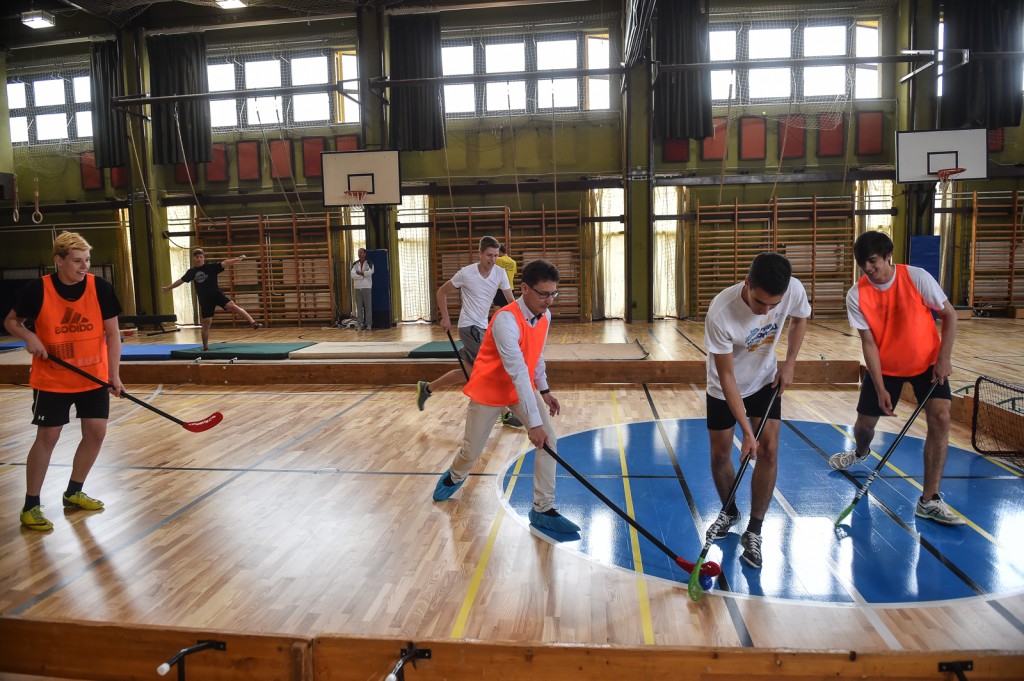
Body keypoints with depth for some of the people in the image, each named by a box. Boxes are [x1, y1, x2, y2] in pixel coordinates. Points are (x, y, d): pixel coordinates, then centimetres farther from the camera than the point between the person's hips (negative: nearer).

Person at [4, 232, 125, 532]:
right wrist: (29, 336, -19)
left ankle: (73, 492, 25)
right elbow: (11, 321, 3)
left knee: (96, 432, 3)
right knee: (47, 437, -2)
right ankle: (31, 506, 13)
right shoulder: (38, 290, -12)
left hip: (94, 377, 3)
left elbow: (112, 332, -4)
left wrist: (114, 374, -10)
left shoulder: (101, 288, -9)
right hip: (52, 380, -2)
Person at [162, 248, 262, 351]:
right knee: (205, 324, 6)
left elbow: (225, 263, -18)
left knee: (232, 306, -28)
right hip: (205, 300, 3)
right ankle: (205, 347, 18)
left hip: (217, 294, -3)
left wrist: (238, 259, -33)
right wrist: (168, 288, 34)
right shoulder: (191, 271, 6)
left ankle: (253, 323, -36)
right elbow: (181, 281, 22)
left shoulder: (211, 266, -5)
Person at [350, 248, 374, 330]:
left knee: (368, 306, -3)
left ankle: (368, 324, 0)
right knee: (359, 306, 4)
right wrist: (364, 274, -9)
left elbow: (370, 272, -16)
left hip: (367, 287, -3)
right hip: (357, 287, 3)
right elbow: (353, 275, -3)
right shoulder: (355, 264, 11)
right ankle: (359, 323, 7)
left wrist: (359, 273, -8)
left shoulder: (369, 263, 3)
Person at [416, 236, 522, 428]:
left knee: (469, 371, 12)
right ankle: (506, 414, -3)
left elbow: (511, 301, -2)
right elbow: (442, 292, -3)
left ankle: (427, 388, 26)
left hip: (482, 326, 7)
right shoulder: (466, 273, -15)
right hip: (469, 326, -7)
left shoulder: (500, 273, -3)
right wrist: (445, 318, -7)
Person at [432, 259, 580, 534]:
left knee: (549, 442, -10)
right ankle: (454, 477, 45)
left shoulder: (545, 315, -8)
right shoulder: (506, 320, -32)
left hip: (524, 388, 6)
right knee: (472, 451, 8)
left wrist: (545, 390, 8)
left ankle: (543, 510, 0)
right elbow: (518, 373, -36)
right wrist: (533, 422, -38)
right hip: (489, 390, -6)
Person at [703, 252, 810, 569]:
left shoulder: (794, 290, -26)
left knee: (769, 451, -7)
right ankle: (729, 512, 34)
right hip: (724, 389, -2)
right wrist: (747, 431, -27)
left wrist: (789, 364, -9)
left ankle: (753, 531, 7)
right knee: (720, 454, 5)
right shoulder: (720, 313, -37)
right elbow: (727, 377, -28)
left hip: (765, 381, 2)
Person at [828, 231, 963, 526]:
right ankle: (860, 453, 48)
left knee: (940, 418, -18)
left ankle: (929, 500, -11)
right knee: (865, 422, 7)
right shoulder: (856, 296, -17)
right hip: (884, 367, 1)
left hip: (927, 363, -1)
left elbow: (949, 315, -8)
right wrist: (880, 388, -18)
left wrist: (944, 357, -16)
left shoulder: (917, 278, -20)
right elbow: (869, 343, -15)